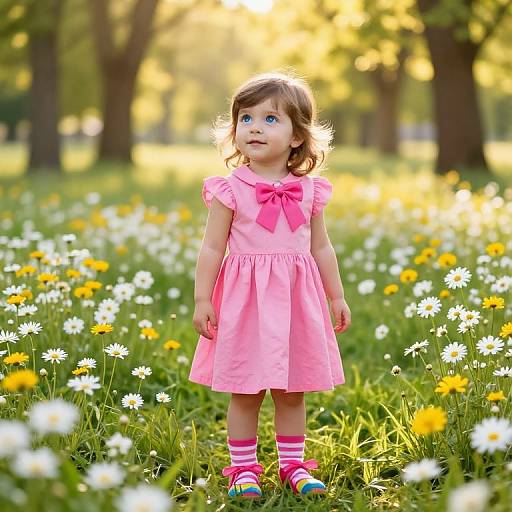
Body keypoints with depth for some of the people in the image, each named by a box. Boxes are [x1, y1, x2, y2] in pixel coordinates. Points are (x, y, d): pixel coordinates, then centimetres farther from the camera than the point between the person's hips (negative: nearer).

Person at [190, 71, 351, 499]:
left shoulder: (309, 191, 3)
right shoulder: (230, 189, -6)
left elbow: (322, 247, 11)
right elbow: (212, 248, -5)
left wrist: (337, 296, 12)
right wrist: (202, 299, -9)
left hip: (296, 300, 3)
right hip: (245, 299, -2)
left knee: (292, 392, 11)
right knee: (245, 392, 4)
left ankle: (293, 465, 24)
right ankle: (243, 469, 17)